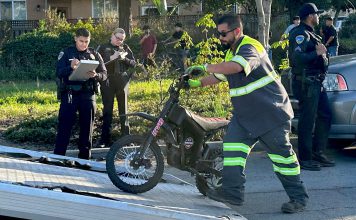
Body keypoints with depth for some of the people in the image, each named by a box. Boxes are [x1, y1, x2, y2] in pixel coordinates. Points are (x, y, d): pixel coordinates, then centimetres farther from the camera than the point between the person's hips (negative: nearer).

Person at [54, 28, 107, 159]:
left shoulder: (94, 55, 8)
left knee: (87, 127, 7)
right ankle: (58, 156, -2)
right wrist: (71, 67, -25)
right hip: (69, 94, -2)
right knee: (64, 126, -4)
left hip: (88, 95, 2)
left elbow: (104, 74, 4)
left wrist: (95, 75, -18)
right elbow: (59, 73, -6)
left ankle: (84, 157, 15)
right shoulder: (66, 53, 3)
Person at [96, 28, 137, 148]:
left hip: (122, 82, 2)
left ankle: (126, 137, 12)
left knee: (124, 110, 6)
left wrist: (124, 58, -10)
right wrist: (111, 58, -15)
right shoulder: (103, 48, 5)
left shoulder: (125, 48, 11)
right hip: (107, 82, -2)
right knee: (107, 111, -1)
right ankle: (105, 139, 3)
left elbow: (133, 63, 8)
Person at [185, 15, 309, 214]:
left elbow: (235, 67, -39)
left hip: (270, 113, -9)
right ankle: (233, 192, -1)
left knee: (282, 154, -2)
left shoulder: (249, 48, -18)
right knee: (232, 145, -3)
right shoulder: (232, 52, 15)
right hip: (245, 115, 9)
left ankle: (298, 197, 8)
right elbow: (220, 76, 25)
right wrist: (198, 83, 11)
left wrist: (205, 67, -33)